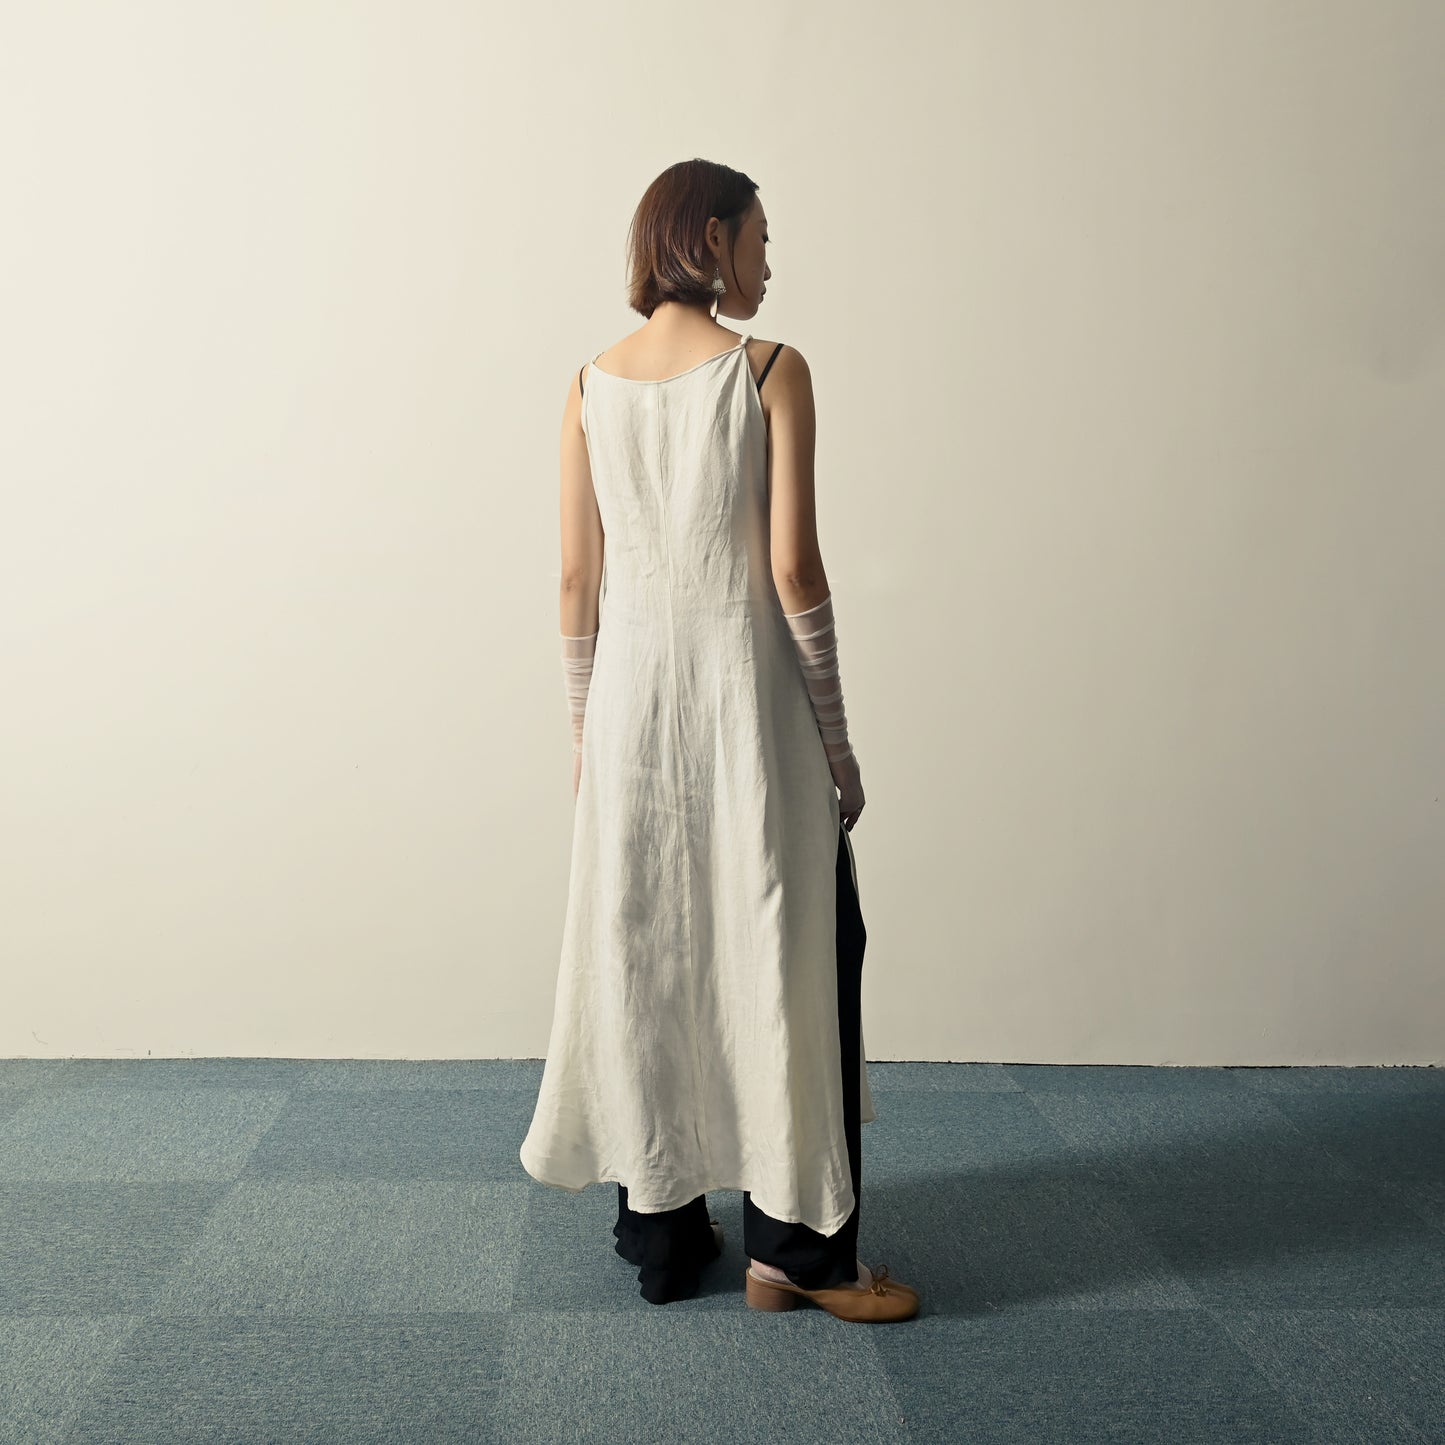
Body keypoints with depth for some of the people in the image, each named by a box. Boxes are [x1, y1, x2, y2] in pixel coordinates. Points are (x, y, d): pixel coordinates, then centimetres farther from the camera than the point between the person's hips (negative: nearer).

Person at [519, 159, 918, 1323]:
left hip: (633, 691, 5)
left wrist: (585, 726, 14)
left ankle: (661, 1234, 24)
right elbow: (792, 569, -12)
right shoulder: (771, 372, -8)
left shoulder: (591, 385, 5)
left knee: (641, 954, 12)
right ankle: (797, 1246, 14)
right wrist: (835, 734, -4)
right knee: (786, 954, 6)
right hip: (748, 697, -5)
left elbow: (578, 577, 5)